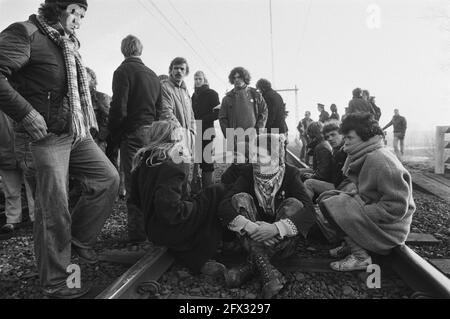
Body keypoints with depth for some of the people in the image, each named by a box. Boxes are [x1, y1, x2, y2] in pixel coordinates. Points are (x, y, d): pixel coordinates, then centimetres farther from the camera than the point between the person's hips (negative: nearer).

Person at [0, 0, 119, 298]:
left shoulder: (70, 45, 19)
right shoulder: (26, 33, -6)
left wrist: (85, 122, 14)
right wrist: (26, 112, -21)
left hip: (77, 133, 8)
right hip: (48, 135, -8)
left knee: (108, 178, 6)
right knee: (54, 210, -3)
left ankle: (80, 239, 23)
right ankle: (55, 283, 14)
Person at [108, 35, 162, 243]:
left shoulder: (123, 71, -6)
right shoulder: (152, 75, 15)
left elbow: (118, 108, -13)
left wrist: (114, 135, -3)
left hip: (132, 134, -7)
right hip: (151, 134, 7)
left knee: (134, 184, -2)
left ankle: (137, 233, 3)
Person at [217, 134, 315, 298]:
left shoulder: (290, 173, -10)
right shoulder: (248, 173, -7)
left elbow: (308, 211, -24)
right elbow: (224, 205, -19)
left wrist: (276, 228, -39)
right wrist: (248, 226, -37)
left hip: (282, 240, -1)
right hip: (253, 238, 1)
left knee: (294, 204, -25)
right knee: (240, 198, -20)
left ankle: (251, 265, -30)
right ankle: (264, 267, -33)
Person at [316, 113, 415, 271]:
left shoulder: (380, 161, -24)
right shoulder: (365, 156, 7)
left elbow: (396, 207, -25)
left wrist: (359, 211, -21)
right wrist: (345, 196, -2)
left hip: (388, 230, -10)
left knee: (329, 208, -18)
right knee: (326, 198, 7)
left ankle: (360, 256, -8)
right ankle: (351, 244, 8)